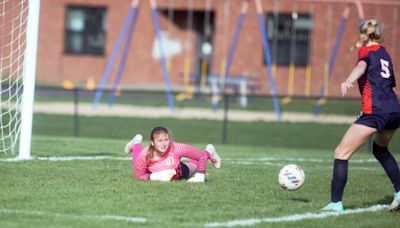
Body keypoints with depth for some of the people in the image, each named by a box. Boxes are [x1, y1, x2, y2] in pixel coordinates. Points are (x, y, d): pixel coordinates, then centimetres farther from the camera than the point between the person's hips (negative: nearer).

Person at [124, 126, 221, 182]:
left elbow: (202, 156, -33)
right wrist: (156, 176, -41)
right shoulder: (144, 155, -41)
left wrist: (200, 176, -32)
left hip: (179, 173, -1)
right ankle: (136, 143, 53)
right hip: (154, 173, 1)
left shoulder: (177, 148, -44)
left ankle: (208, 152, 60)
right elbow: (138, 176, -27)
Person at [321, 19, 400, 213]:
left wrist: (348, 81, -38)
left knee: (341, 153, -4)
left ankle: (336, 203, -12)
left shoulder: (366, 50, 4)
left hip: (375, 112, -8)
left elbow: (361, 66, -19)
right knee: (380, 150, 33)